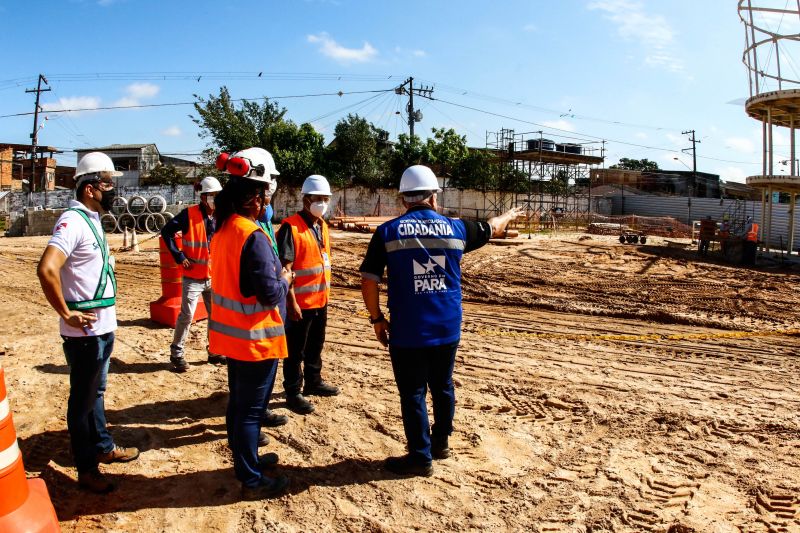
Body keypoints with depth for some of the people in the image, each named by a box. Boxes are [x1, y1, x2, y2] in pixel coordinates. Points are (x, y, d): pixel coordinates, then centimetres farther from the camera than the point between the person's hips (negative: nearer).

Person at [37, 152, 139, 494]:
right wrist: (67, 315, -22)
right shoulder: (73, 221, -20)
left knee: (97, 393, 22)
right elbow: (47, 269, -32)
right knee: (83, 399, 5)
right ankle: (86, 470, 18)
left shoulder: (92, 218, 10)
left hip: (103, 326, 9)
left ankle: (103, 447, 38)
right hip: (86, 331, -9)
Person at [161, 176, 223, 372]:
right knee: (186, 316, -3)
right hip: (193, 277, -5)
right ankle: (176, 354, 13)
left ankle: (214, 352, 27)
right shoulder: (189, 214, -11)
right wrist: (179, 256, -12)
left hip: (214, 277, 5)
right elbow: (167, 231, -9)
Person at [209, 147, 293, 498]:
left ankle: (245, 458, 40)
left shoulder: (223, 228, 4)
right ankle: (252, 480, 17)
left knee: (239, 402, 22)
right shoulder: (253, 237, -23)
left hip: (231, 334, 9)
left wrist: (273, 274, 7)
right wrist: (285, 280, -4)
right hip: (255, 338, -9)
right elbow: (270, 293, -23)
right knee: (251, 409, 3)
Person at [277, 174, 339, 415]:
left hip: (320, 300, 8)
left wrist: (325, 293, 16)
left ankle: (313, 382, 38)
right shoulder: (291, 227, -17)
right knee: (296, 350, 5)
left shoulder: (322, 225, 8)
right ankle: (293, 393, 18)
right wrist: (291, 301, -22)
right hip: (300, 302, -8)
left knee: (315, 346, 22)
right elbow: (284, 268, -21)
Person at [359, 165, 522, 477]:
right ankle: (440, 443, 37)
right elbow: (491, 228, 21)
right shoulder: (456, 228, 1)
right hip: (447, 329, 3)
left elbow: (368, 281, -7)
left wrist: (377, 319, 6)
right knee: (442, 387, 20)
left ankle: (420, 457, 18)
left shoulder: (387, 232, -6)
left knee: (413, 394, 9)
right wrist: (510, 215, 42)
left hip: (407, 331, -3)